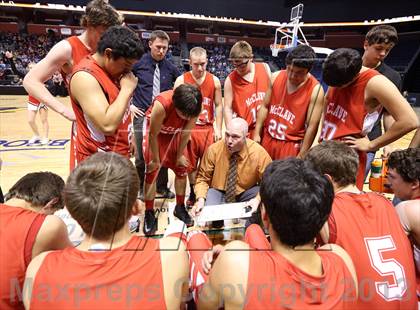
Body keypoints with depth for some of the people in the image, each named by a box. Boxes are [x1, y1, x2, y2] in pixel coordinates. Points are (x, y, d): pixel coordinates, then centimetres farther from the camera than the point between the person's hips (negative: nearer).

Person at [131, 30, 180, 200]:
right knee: (141, 156, 5)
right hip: (142, 115, -2)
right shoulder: (139, 63, -4)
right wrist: (129, 104, -1)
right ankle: (141, 188, 26)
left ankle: (162, 188, 26)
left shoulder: (170, 67, 3)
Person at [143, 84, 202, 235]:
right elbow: (154, 135, -27)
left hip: (175, 133, 4)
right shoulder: (162, 104, -41)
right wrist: (156, 160, -16)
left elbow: (186, 134, -14)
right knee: (152, 170, -8)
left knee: (182, 168, 1)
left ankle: (180, 207, 20)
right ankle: (149, 214, 2)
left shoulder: (194, 109, -30)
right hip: (154, 129, -3)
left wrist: (180, 155, -4)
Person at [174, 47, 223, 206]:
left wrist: (218, 129, -1)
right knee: (191, 164, 9)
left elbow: (218, 106, 6)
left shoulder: (214, 80, 2)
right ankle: (193, 192, 27)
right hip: (188, 129, -1)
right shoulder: (181, 80, -4)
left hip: (208, 129, 1)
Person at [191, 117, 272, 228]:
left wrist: (258, 199, -31)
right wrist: (201, 199, -24)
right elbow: (203, 178, -6)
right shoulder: (213, 150, -17)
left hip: (247, 193, 1)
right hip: (218, 191, 0)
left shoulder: (259, 153, -19)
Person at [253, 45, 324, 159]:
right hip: (267, 139, 4)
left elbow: (312, 127, -14)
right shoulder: (276, 77, -4)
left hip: (291, 145, -4)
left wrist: (301, 156, -12)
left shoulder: (315, 90, -16)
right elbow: (265, 107, 5)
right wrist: (256, 134, 3)